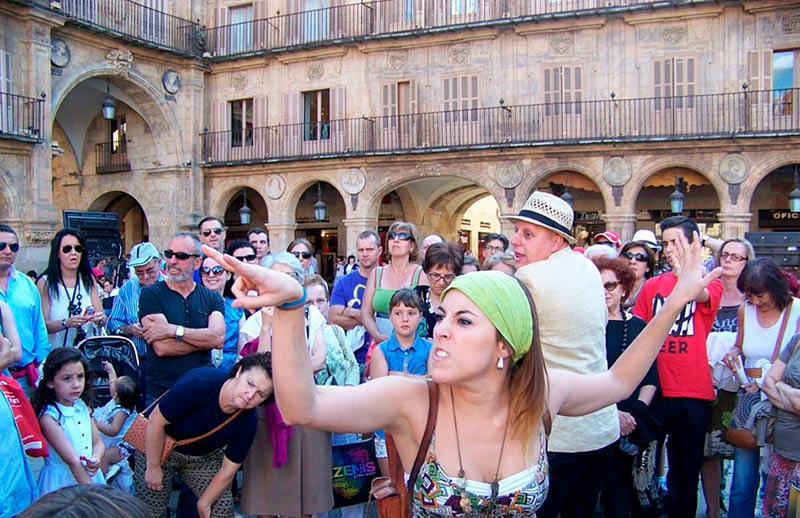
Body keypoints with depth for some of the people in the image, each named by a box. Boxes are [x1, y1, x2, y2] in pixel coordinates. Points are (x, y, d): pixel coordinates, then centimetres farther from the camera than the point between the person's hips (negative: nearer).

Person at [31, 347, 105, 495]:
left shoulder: (83, 407, 1)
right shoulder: (49, 417, -19)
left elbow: (98, 442, 6)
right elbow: (72, 460, -22)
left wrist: (96, 459, -17)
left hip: (90, 476, 6)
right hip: (63, 482, -5)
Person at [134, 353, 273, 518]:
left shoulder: (248, 421, -21)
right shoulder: (199, 383, -35)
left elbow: (228, 469, -10)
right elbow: (155, 420, -25)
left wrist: (203, 503, -7)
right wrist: (154, 467, -17)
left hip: (204, 458, 3)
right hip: (157, 447, -3)